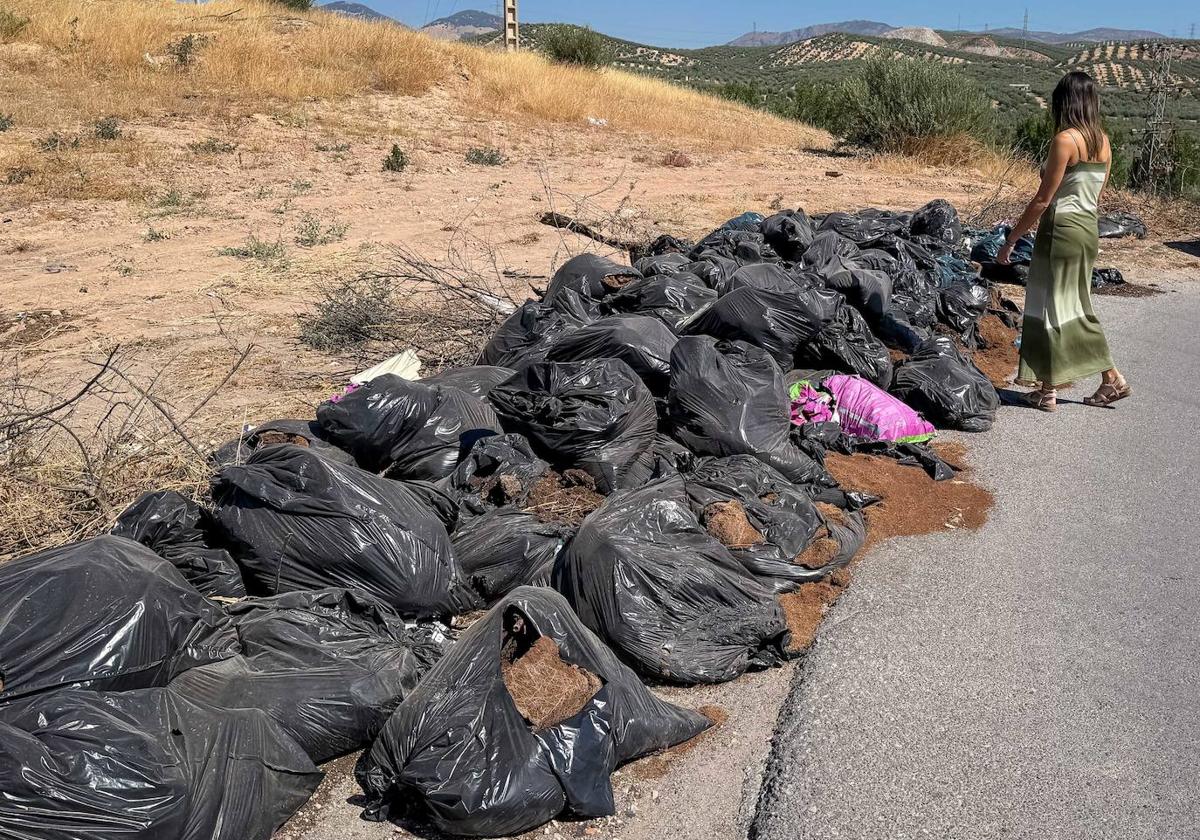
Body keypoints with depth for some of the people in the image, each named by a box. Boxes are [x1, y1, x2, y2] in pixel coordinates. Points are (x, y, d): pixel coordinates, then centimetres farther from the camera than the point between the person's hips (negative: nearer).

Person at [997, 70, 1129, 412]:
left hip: (1061, 230, -8)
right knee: (1075, 307, 19)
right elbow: (1094, 194, 14)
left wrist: (1011, 239, -11)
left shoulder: (1065, 139, -15)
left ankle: (1047, 390, 11)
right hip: (1089, 230, 8)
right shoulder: (1103, 141, 8)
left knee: (1050, 307, 3)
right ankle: (1112, 379, 22)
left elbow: (1043, 199, -16)